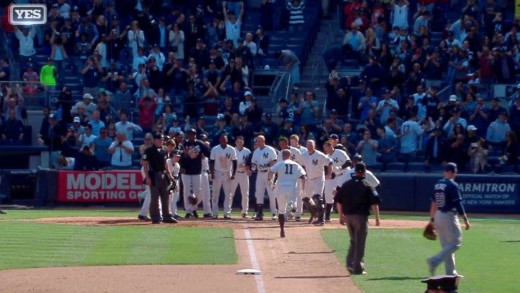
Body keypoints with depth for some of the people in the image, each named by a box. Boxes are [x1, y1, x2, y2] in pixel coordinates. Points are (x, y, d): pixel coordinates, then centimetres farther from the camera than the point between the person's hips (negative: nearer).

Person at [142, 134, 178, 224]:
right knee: (155, 198, -4)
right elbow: (145, 164, -9)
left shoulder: (163, 151, 13)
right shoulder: (149, 151, -6)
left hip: (163, 175, 7)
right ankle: (155, 218, 1)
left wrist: (169, 175, 16)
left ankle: (167, 216, 14)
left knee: (166, 197, 8)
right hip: (154, 176, -7)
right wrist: (147, 177, -16)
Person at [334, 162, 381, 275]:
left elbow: (338, 201, 10)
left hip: (347, 215, 4)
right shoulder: (367, 185, -6)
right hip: (361, 216, -4)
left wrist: (341, 215, 19)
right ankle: (358, 268, 2)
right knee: (360, 242, 3)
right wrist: (377, 218, -6)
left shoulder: (346, 184, 7)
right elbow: (374, 203, -11)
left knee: (353, 241, 19)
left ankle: (350, 263, 4)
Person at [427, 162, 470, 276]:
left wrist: (432, 219, 19)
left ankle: (451, 272, 13)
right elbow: (458, 204, -17)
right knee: (455, 243, -2)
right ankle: (435, 261, -17)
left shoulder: (437, 184, 9)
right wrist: (465, 220, -15)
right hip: (449, 216, -8)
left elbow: (433, 203, 13)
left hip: (438, 216, 8)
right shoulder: (453, 185, -13)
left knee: (446, 245, 13)